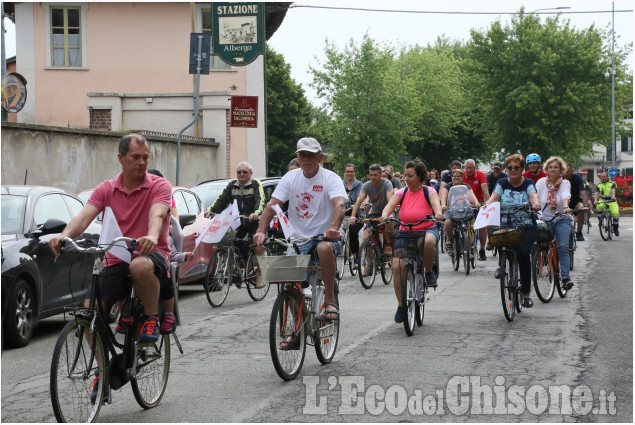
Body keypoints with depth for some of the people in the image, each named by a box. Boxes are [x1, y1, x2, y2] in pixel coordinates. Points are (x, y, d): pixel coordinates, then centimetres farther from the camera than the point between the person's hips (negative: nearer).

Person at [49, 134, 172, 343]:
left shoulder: (160, 186, 0)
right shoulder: (106, 189, 9)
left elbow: (157, 215, -20)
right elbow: (84, 217, -6)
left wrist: (152, 236, -44)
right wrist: (65, 235, -29)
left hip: (151, 254, -3)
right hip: (115, 261, 4)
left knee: (140, 266, -40)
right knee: (89, 310, -16)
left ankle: (151, 318, -15)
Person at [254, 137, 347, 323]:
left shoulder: (330, 179, -7)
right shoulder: (290, 178, 4)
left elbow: (339, 205, -24)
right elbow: (272, 205, -6)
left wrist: (333, 228, -45)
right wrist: (261, 231, -23)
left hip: (324, 236, -4)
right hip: (298, 238, 4)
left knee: (324, 248, -38)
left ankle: (330, 299, -22)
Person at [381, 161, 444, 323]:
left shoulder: (429, 192, -3)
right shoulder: (402, 193, 2)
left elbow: (436, 204, -21)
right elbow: (389, 206, -13)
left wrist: (438, 214, -45)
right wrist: (384, 216, -36)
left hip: (426, 230, -2)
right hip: (405, 232, 3)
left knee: (429, 241, -40)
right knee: (397, 267, -13)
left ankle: (429, 272, -12)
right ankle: (401, 305, 3)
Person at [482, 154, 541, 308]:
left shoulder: (528, 183, 5)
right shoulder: (502, 183, 9)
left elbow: (533, 196, -14)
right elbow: (494, 196, -8)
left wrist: (535, 203, -38)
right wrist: (487, 204, -30)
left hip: (526, 227, -1)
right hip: (505, 225, 1)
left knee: (523, 253, -22)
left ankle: (526, 294, -7)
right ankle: (501, 264, -1)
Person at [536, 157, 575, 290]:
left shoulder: (565, 183, 0)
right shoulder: (541, 182, 4)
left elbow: (565, 196, -20)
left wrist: (566, 207, -40)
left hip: (562, 219, -1)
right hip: (544, 219, 2)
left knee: (563, 246, -15)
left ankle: (565, 277, -18)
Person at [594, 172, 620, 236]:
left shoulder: (612, 184, 4)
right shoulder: (599, 185, 12)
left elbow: (613, 190, -16)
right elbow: (597, 193, -2)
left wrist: (613, 196, -38)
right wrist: (596, 200, -22)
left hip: (611, 201, -1)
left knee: (616, 213, -25)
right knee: (598, 207, -34)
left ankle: (616, 228, -3)